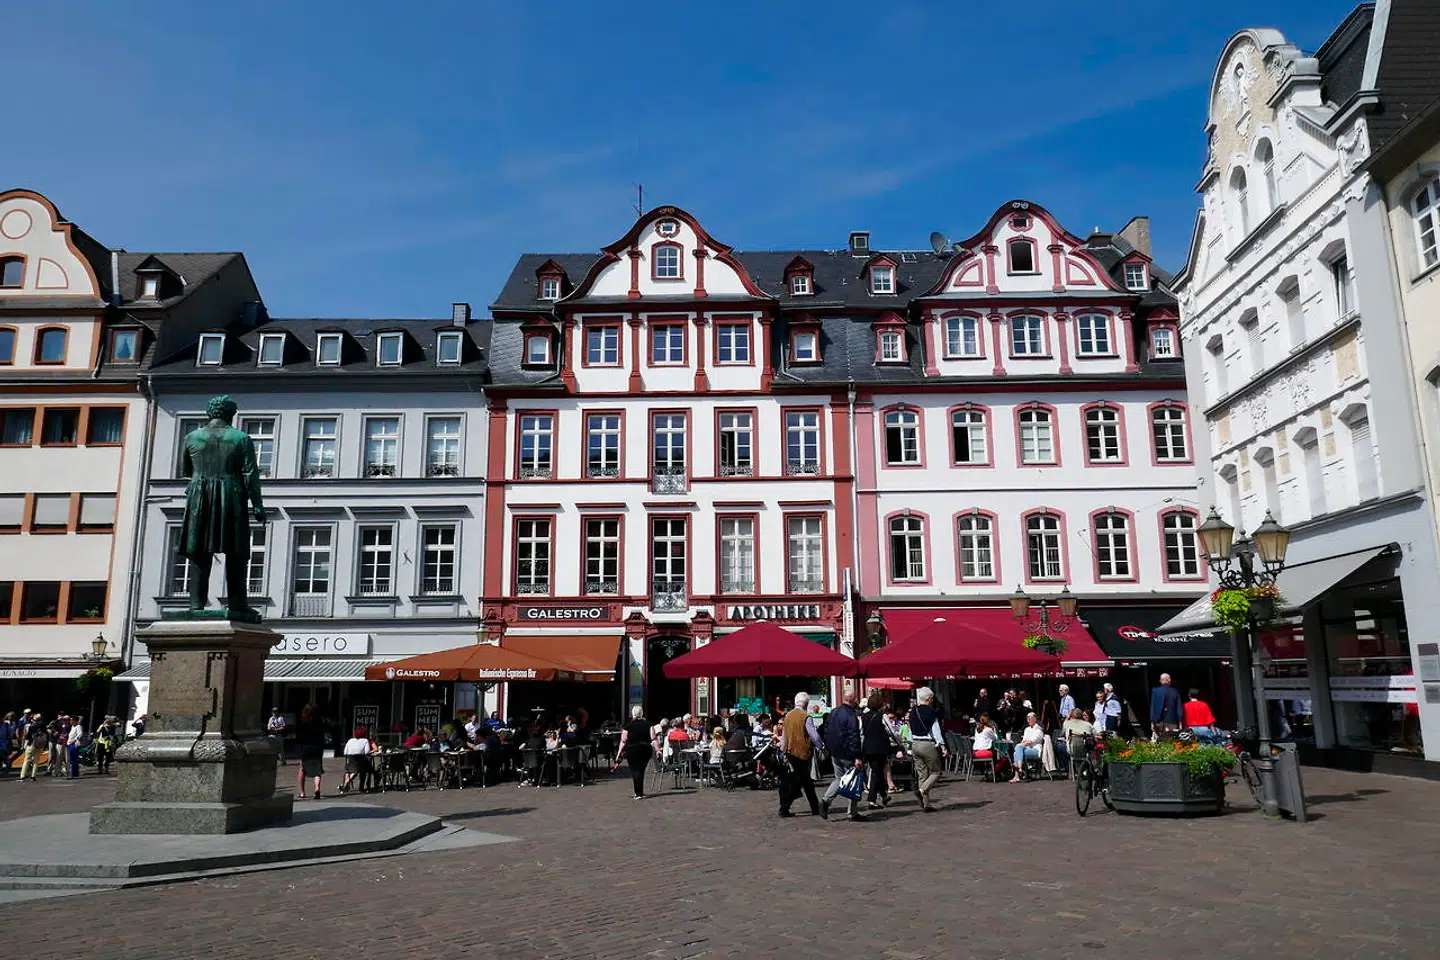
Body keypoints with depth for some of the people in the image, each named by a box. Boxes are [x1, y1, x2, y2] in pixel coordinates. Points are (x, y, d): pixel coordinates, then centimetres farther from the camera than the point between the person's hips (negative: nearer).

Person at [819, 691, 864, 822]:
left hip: (834, 753, 8)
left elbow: (826, 732, 15)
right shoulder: (851, 716, -17)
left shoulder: (833, 712, 10)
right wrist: (858, 757, -22)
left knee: (839, 778, 18)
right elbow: (854, 738, -22)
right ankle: (852, 812, 7)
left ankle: (826, 801, 1)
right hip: (848, 755, -8)